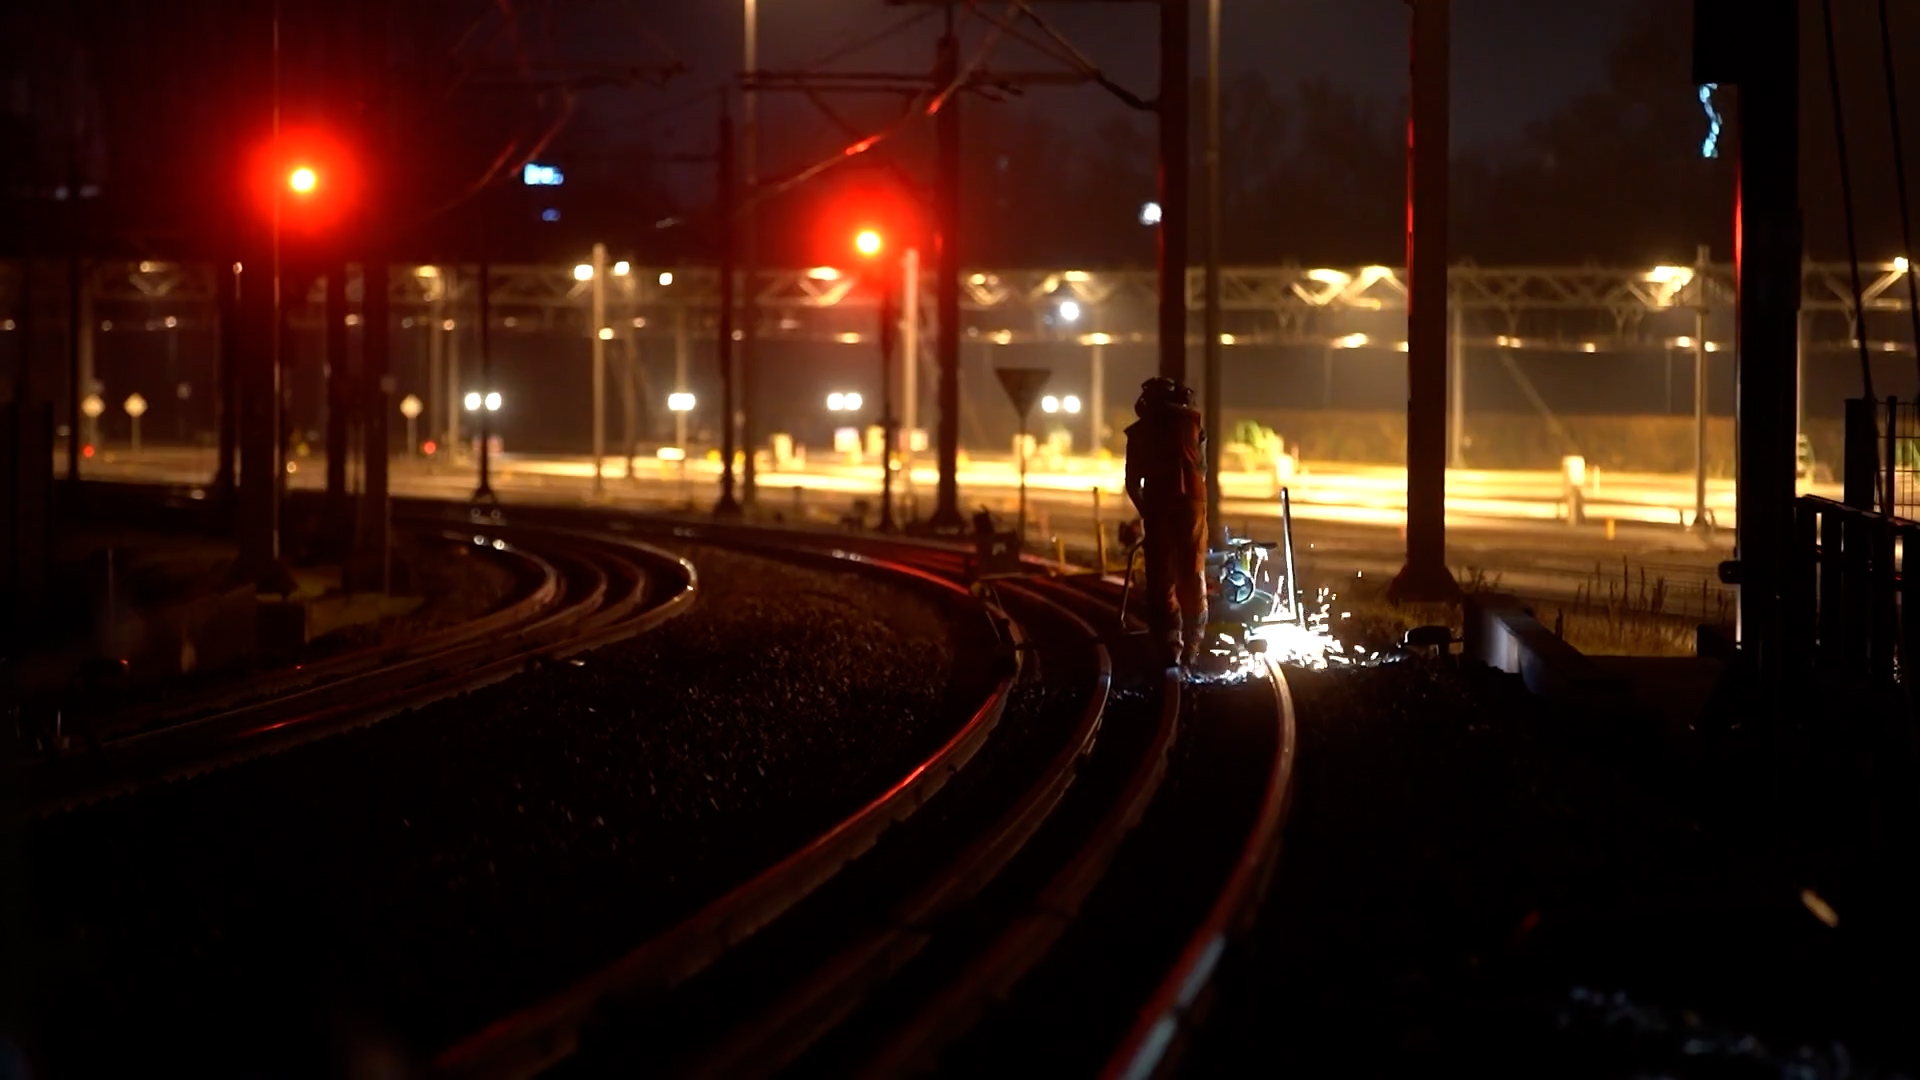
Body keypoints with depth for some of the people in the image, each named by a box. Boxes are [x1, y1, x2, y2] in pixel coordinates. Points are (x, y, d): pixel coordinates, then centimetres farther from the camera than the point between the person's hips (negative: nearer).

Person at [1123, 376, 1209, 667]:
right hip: (1192, 501, 0)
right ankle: (1191, 646, 7)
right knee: (1193, 575, 7)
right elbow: (1202, 468, 13)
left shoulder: (1139, 431, 10)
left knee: (1161, 577, 4)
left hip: (1158, 504, 0)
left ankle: (1170, 643, -3)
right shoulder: (1191, 419, 11)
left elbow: (1133, 482, 9)